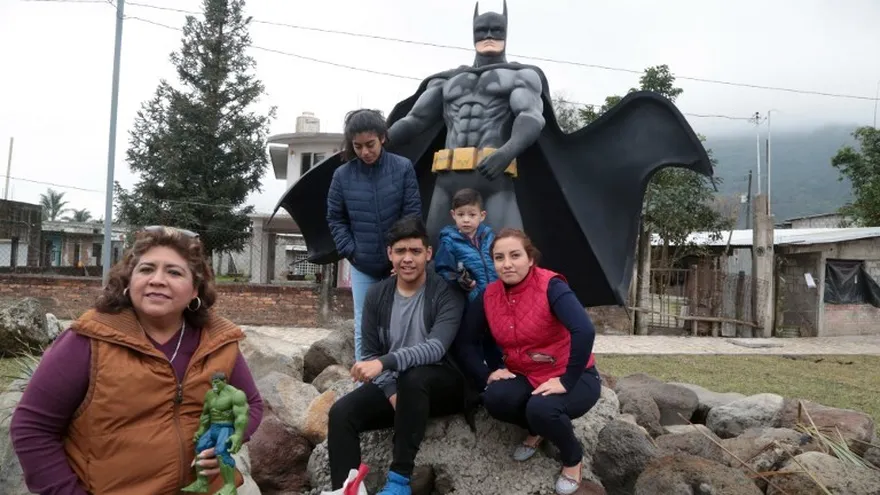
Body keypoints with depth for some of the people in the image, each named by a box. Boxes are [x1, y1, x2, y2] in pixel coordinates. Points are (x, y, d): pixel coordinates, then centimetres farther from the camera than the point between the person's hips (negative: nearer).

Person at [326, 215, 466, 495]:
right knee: (341, 413, -21)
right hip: (393, 385, 4)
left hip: (443, 386, -4)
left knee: (412, 376, -38)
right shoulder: (377, 296, 1)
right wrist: (391, 391, -15)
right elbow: (369, 354, 3)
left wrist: (384, 362, -40)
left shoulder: (446, 293, -13)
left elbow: (436, 348, -28)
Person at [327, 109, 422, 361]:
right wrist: (349, 250, -6)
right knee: (363, 328, 9)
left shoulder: (403, 167, -8)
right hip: (362, 266, 1)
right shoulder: (342, 175, -4)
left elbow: (413, 213, -6)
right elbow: (335, 218, 4)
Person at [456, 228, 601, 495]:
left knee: (541, 409, -33)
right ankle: (536, 430, 10)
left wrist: (567, 381, -32)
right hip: (525, 377, 4)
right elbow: (468, 343, 1)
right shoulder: (488, 296, -4)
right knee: (495, 398, -26)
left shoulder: (550, 286, -21)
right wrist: (486, 375, -13)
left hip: (573, 378, -4)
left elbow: (584, 331, -34)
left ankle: (573, 458, 2)